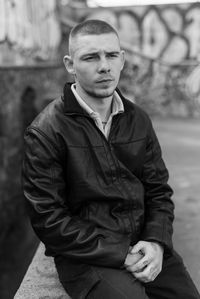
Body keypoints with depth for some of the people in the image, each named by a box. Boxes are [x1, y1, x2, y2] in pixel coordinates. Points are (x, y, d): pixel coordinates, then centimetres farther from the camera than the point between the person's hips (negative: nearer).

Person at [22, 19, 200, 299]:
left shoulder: (138, 119, 5)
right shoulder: (45, 131, -11)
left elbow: (158, 190, 9)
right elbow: (48, 218, -13)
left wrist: (157, 241, -9)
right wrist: (120, 255, -16)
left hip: (144, 247, 5)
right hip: (86, 256, -4)